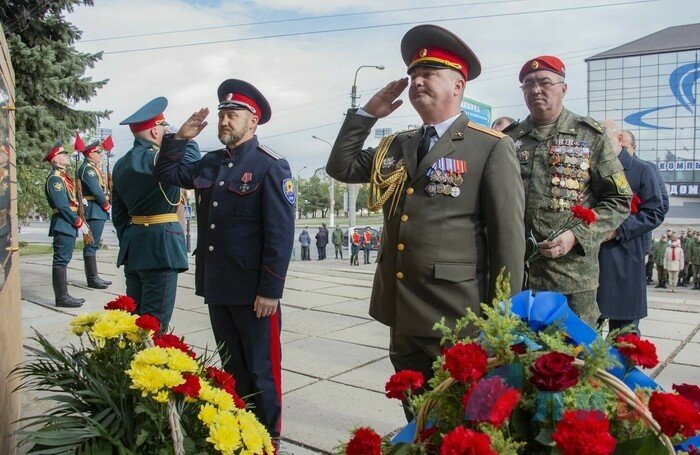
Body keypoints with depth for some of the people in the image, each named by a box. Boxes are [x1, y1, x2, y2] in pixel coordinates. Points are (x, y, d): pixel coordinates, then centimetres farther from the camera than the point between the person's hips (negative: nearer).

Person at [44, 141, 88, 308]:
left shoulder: (63, 176, 17)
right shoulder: (55, 178, -13)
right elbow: (62, 205, -20)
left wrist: (79, 220, 9)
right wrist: (79, 222, -16)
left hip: (69, 225, 10)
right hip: (63, 225, -10)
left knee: (63, 260, 12)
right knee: (61, 260, -6)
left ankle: (63, 294, 18)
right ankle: (62, 297, -2)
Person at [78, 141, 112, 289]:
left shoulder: (92, 168, 20)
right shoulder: (87, 168, -11)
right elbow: (96, 190, -19)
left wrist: (105, 205, 5)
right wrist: (106, 205, -8)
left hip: (97, 211, 11)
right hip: (94, 211, -11)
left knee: (94, 244, 13)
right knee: (91, 245, -7)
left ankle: (93, 276, 20)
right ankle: (92, 278, -4)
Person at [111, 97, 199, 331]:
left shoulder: (120, 165, 11)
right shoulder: (158, 159, -16)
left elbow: (118, 214, 15)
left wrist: (128, 241, 21)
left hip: (132, 247, 9)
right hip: (160, 245, -9)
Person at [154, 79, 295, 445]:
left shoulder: (271, 167, -11)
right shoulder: (210, 164, 10)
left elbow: (280, 234, -16)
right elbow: (167, 173, 24)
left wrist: (270, 291, -18)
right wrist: (180, 137, 9)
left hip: (253, 292, -7)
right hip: (216, 287, 7)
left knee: (261, 369, 8)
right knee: (231, 367, 19)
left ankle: (267, 438, 25)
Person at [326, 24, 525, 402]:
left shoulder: (491, 147, -7)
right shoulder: (395, 147, 12)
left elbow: (508, 236, -10)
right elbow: (341, 167, 19)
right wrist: (367, 114, 8)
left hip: (457, 318, -6)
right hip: (402, 313, 6)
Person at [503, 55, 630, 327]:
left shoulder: (590, 136, 3)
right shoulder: (509, 139, 11)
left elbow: (619, 201, 2)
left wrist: (577, 236, -13)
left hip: (572, 274, -2)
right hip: (514, 272, 3)